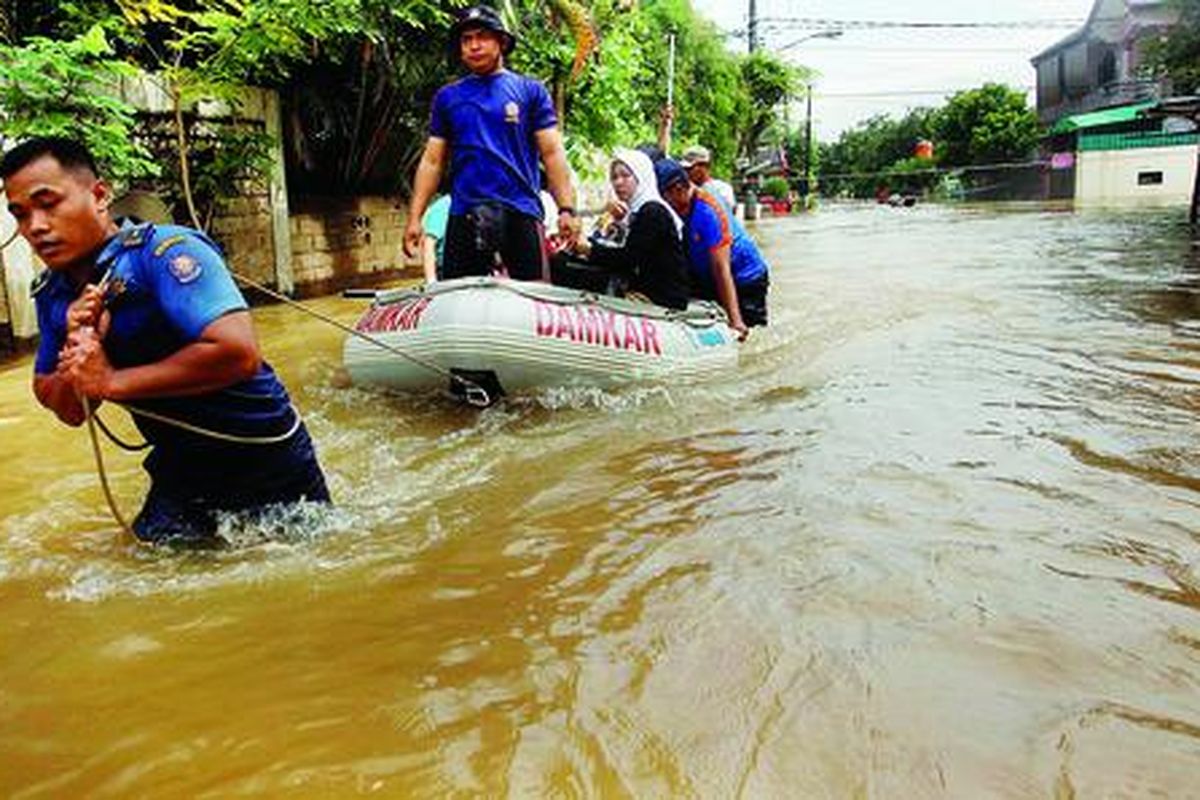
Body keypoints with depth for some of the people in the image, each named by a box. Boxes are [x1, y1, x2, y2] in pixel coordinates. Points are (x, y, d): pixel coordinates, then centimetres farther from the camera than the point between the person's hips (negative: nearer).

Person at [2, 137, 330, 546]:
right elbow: (71, 414, 6)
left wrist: (113, 382, -26)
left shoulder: (165, 251, -23)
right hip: (179, 472, 7)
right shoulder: (52, 295, 2)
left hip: (267, 466, -6)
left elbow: (238, 352, -37)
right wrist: (77, 354, -16)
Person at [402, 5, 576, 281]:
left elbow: (552, 153, 3)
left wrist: (566, 209, -9)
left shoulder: (530, 91, 9)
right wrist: (414, 217, 4)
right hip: (464, 214, 2)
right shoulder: (447, 97, 15)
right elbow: (432, 161, 13)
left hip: (522, 211, -2)